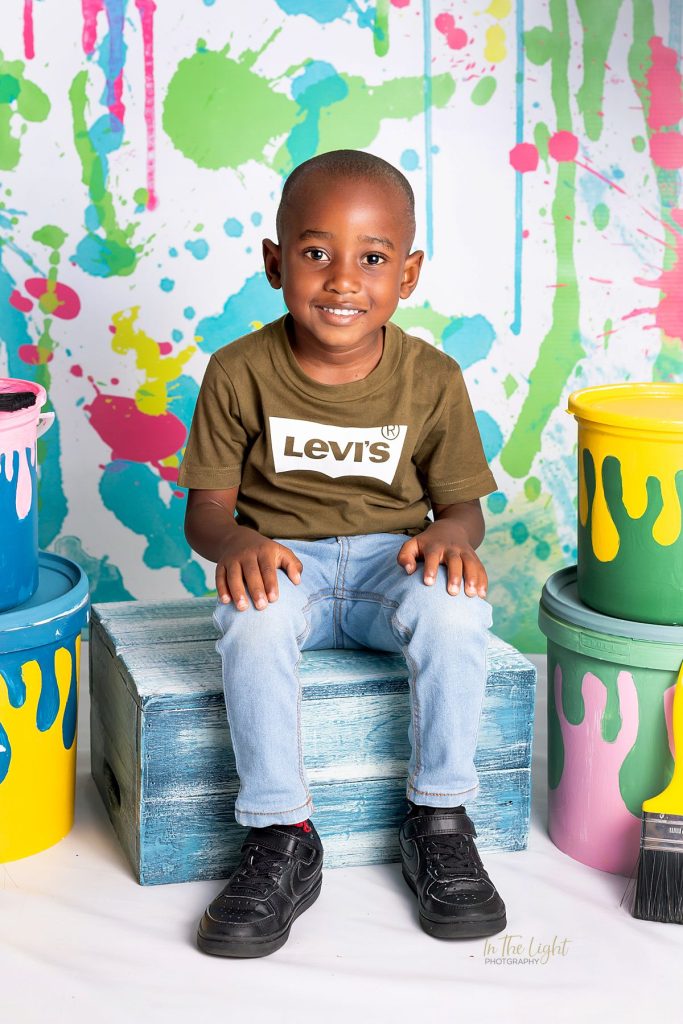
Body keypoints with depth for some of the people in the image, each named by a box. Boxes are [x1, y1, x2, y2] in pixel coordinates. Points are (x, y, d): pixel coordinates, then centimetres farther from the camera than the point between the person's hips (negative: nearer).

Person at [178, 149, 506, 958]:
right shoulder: (240, 372, -6)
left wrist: (452, 533, -23)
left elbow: (461, 501, 2)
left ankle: (439, 820, -14)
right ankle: (282, 835, -20)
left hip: (390, 557, 1)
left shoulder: (431, 378, -4)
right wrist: (236, 542, -27)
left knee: (453, 605, -33)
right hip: (285, 562, 0)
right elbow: (206, 508, -2)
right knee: (251, 618, -35)